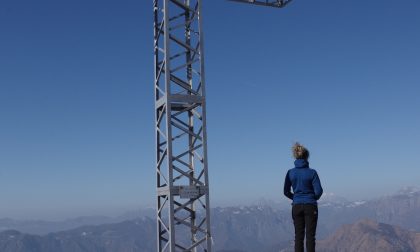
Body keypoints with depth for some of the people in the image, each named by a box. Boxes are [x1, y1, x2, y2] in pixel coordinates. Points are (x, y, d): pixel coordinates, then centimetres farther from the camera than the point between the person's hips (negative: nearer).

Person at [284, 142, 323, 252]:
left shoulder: (290, 173, -2)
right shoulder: (312, 172, -10)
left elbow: (286, 192, 2)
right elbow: (318, 191, -8)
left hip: (296, 207, 3)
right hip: (310, 206, -2)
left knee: (298, 236, 8)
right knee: (310, 235, 3)